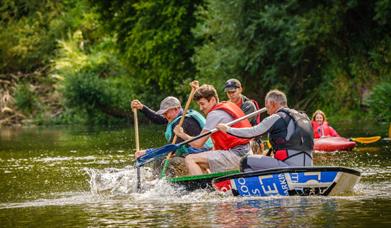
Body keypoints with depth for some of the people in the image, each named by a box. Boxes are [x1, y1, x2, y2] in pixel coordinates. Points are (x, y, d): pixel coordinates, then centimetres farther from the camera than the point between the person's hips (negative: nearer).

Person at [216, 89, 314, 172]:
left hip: (290, 166, -8)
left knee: (246, 162, -1)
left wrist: (228, 129, 11)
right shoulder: (303, 117, 19)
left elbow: (252, 132, -1)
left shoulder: (276, 118, -3)